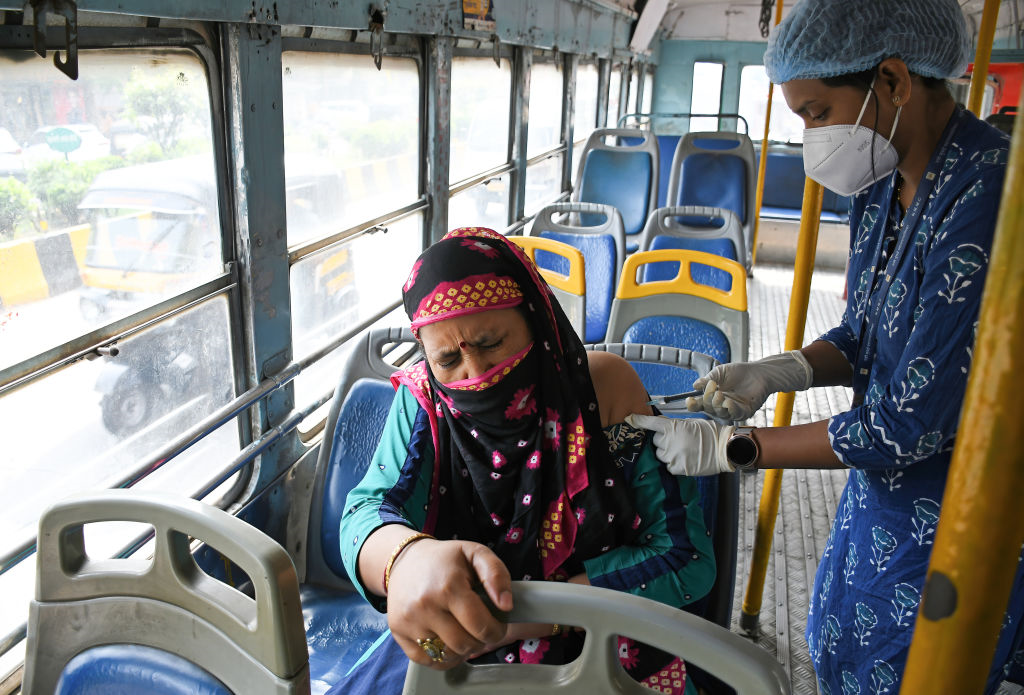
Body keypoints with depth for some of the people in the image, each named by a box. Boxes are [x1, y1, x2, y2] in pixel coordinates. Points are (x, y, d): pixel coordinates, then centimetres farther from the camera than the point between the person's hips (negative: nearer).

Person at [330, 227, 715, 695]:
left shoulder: (604, 388, -14)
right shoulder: (424, 398, -8)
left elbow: (686, 557, -15)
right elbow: (368, 509, -18)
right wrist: (406, 557, -44)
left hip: (602, 654, -2)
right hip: (450, 653, 3)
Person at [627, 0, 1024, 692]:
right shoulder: (881, 185, -2)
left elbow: (912, 423, -29)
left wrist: (731, 447, -23)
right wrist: (777, 371, -10)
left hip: (954, 529, -8)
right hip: (881, 492, 8)